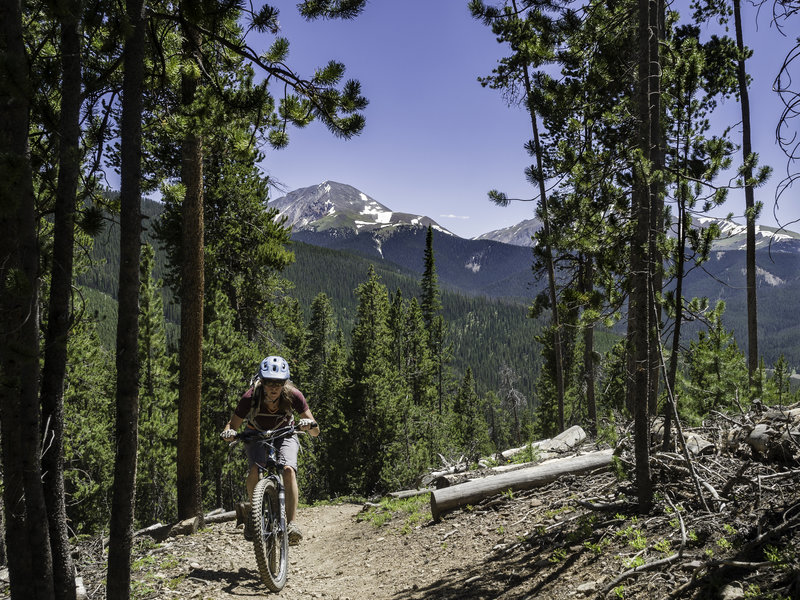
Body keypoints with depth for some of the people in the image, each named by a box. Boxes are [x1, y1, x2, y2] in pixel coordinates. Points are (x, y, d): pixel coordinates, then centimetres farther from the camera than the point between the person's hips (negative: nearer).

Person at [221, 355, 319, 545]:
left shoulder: (293, 395, -28)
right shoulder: (250, 397, -29)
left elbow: (316, 432, -25)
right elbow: (232, 426, -20)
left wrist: (310, 424, -47)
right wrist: (228, 433, -43)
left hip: (284, 435, 0)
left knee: (288, 470, -28)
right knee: (255, 470, -28)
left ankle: (291, 523, -26)